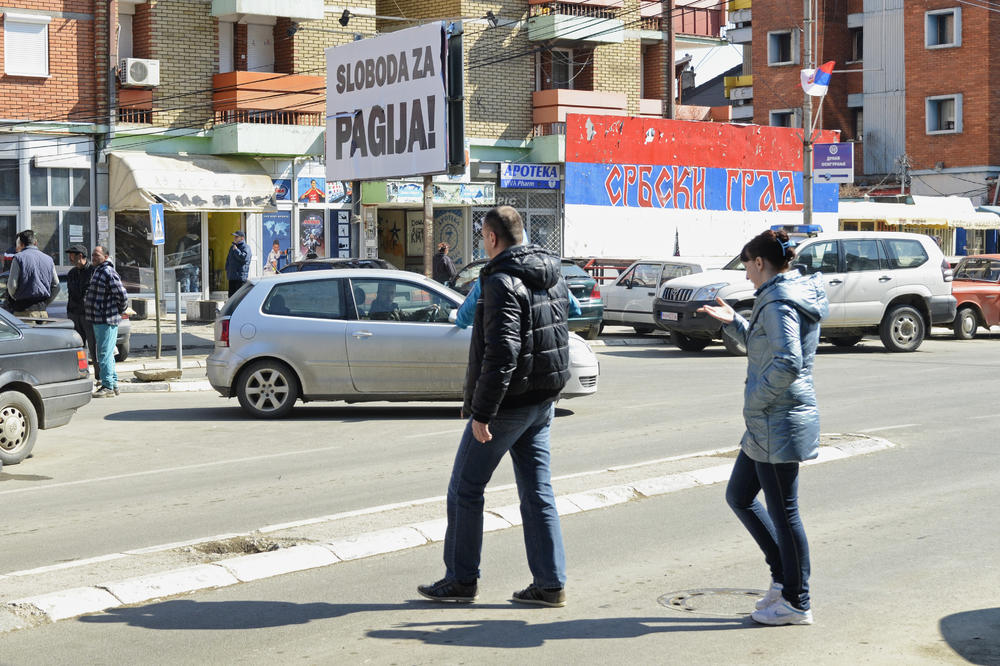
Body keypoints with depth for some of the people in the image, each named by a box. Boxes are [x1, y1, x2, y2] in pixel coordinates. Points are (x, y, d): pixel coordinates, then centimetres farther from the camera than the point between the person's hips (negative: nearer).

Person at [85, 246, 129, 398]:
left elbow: (122, 295, -19)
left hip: (107, 321, -10)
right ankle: (113, 384, 23)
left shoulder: (108, 272, -16)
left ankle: (108, 387, -6)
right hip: (98, 320, 10)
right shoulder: (97, 271, 15)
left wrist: (120, 310, -5)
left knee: (104, 354, -9)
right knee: (107, 354, 15)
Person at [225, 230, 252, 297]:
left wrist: (236, 250, -13)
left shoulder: (245, 247, -5)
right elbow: (228, 259, 29)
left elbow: (244, 258, -23)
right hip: (232, 277, 8)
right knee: (231, 295, 9)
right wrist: (227, 270, 18)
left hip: (241, 277, -8)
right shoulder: (232, 247, 20)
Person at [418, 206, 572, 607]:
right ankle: (550, 584, 10)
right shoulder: (553, 275, 9)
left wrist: (482, 413, -22)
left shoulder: (503, 283, -19)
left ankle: (461, 580, 12)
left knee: (465, 488, 5)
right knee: (537, 493, 10)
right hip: (542, 401, 8)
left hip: (508, 403, -8)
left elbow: (501, 354, -26)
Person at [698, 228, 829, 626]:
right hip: (766, 425, 11)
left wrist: (755, 401, -18)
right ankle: (784, 577, 23)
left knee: (783, 511, -1)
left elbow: (787, 362, -29)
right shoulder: (789, 295, 14)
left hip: (778, 422, -11)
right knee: (738, 496, 18)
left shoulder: (778, 302, -18)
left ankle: (796, 603, 10)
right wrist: (733, 322, 21)